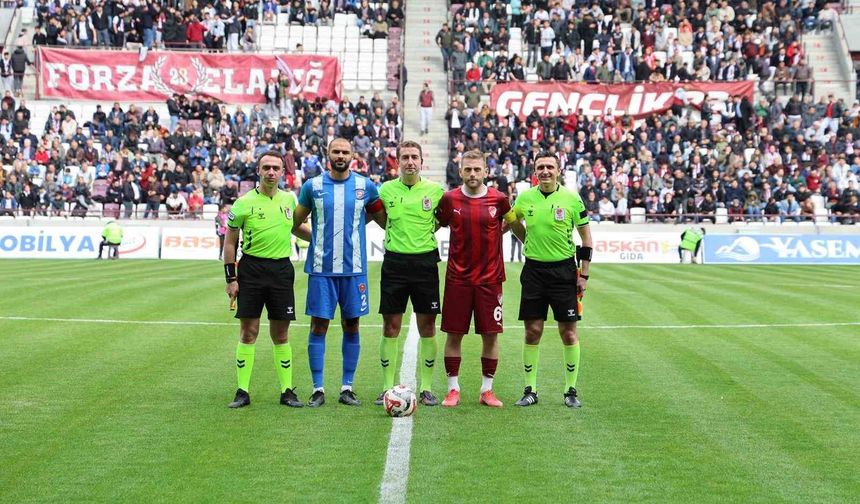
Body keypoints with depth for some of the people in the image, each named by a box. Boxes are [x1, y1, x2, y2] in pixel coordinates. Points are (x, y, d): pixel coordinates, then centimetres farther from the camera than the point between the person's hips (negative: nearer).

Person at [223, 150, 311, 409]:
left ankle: (287, 391, 12)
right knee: (248, 331, -1)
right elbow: (230, 242, 1)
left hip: (282, 269, 3)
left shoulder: (288, 199, 7)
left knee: (281, 333, 6)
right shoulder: (244, 203, -4)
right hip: (251, 268, -3)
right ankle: (242, 392, 5)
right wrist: (231, 278, -4)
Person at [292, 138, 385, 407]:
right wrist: (317, 237, 7)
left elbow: (384, 220, 15)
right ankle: (318, 389, 6)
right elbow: (295, 223, 13)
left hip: (354, 268, 1)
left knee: (351, 327, 5)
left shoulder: (365, 186, 4)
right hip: (321, 268, -1)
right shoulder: (312, 186, 3)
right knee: (318, 326, -1)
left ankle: (347, 388, 13)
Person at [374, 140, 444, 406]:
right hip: (394, 262, 0)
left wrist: (425, 233, 5)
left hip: (425, 262, 0)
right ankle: (387, 388, 10)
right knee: (391, 326, 2)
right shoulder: (386, 189, 2)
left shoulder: (436, 190, 0)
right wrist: (398, 235, 6)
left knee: (427, 326, 2)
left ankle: (426, 388, 11)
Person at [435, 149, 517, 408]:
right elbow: (436, 224, 15)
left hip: (490, 278, 0)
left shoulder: (498, 199, -2)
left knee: (491, 334, 2)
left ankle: (487, 389, 14)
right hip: (457, 277, 0)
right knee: (453, 334, 2)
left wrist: (492, 234, 10)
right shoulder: (449, 199, -1)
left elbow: (512, 222, 16)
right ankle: (453, 389, 12)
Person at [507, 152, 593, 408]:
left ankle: (571, 390, 10)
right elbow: (513, 222, 22)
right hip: (534, 269, 2)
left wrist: (584, 274, -2)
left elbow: (586, 238, 1)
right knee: (532, 331, 2)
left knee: (568, 331, 0)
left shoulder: (572, 199, -5)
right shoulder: (524, 198, 1)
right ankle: (530, 390, 11)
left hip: (563, 269, -2)